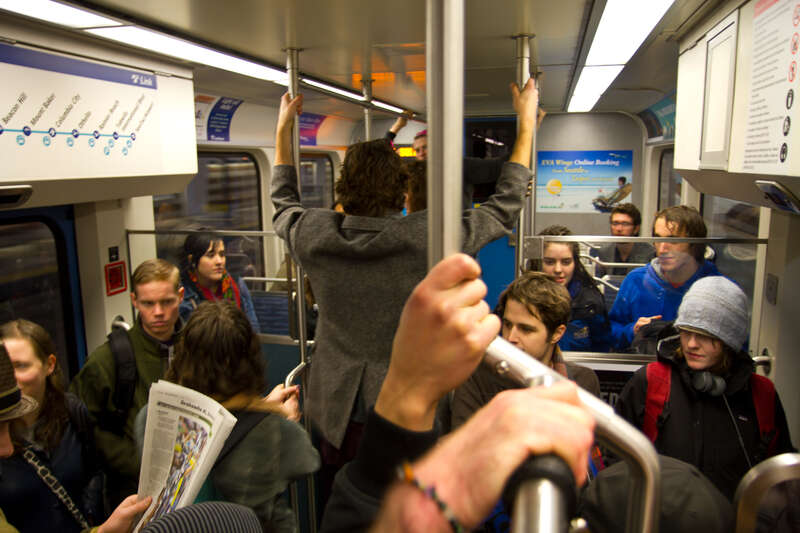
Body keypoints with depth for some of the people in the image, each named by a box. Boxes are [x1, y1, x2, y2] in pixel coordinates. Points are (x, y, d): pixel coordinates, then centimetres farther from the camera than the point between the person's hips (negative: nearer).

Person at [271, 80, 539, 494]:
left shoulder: (313, 234, -13)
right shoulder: (425, 238, -22)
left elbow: (283, 202, 12)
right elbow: (504, 207, -7)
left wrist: (283, 128, 22)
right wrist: (527, 123, 3)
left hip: (336, 410, 3)